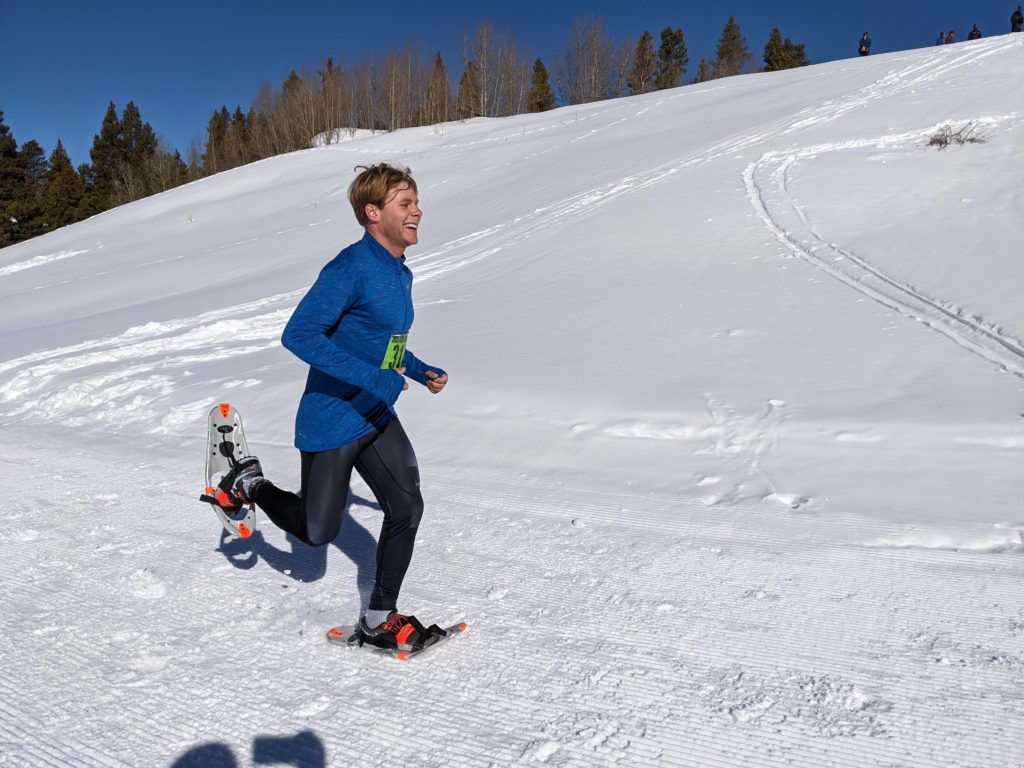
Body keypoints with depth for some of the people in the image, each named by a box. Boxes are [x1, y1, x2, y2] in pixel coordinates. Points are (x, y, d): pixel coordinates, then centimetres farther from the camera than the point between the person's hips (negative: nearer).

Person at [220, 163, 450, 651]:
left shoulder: (400, 274, 8)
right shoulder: (350, 268, -21)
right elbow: (298, 335, -27)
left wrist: (422, 372, 7)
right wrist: (372, 377, -31)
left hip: (377, 419, 8)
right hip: (331, 422, -8)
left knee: (406, 508, 1)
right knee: (318, 532, 6)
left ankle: (380, 618, 17)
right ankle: (249, 484, 32)